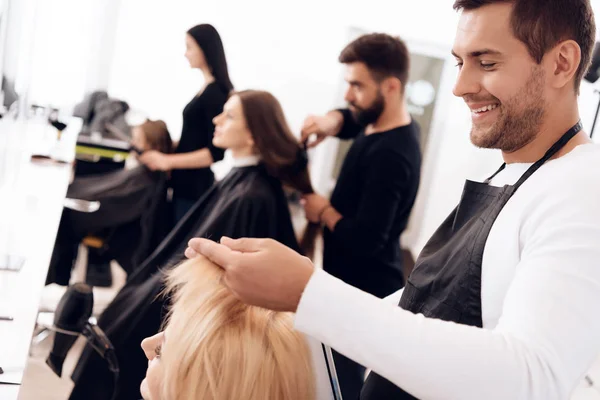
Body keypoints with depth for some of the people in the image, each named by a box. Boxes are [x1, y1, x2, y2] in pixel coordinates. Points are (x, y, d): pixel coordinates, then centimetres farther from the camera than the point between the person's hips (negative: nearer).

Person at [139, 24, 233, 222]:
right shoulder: (208, 89, 11)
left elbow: (216, 152, -20)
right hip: (187, 184, 9)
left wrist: (168, 161, -19)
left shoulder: (215, 93, -16)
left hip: (195, 187, -9)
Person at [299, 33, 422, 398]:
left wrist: (323, 211, -11)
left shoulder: (391, 156, -25)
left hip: (365, 294, -9)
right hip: (355, 284, 10)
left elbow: (365, 240, -29)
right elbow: (349, 120, 25)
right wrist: (331, 121, 1)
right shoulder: (380, 121, 4)